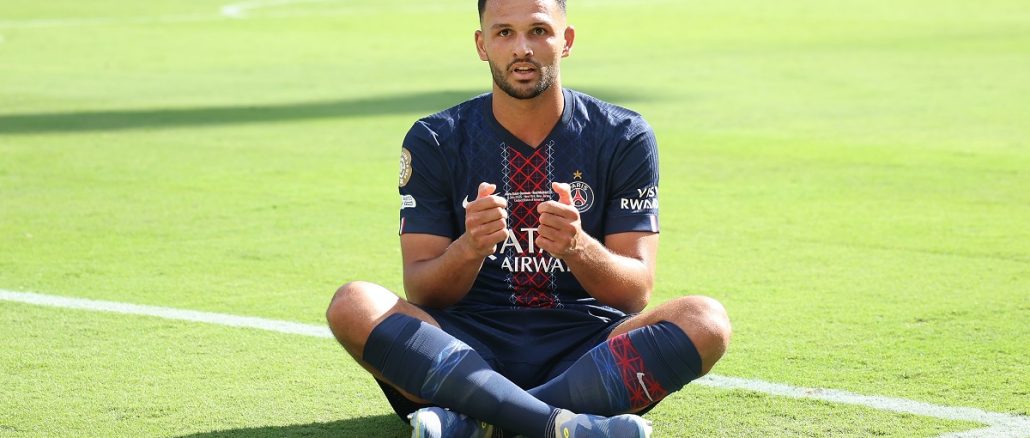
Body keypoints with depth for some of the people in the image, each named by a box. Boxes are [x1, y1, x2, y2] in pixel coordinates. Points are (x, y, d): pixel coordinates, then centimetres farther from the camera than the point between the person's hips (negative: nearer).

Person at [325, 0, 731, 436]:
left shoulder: (624, 137, 3)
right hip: (470, 346, 0)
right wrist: (470, 249, -25)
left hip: (585, 345, 0)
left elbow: (636, 291, -3)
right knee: (353, 305, -28)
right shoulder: (434, 142, 3)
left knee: (705, 320, -29)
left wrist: (578, 248, -25)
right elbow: (421, 293, -3)